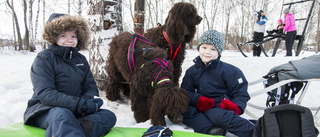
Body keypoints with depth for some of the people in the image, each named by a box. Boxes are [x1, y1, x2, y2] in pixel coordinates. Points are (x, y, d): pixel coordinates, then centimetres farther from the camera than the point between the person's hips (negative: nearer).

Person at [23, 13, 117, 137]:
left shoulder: (81, 59, 15)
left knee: (109, 116, -21)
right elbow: (45, 93, -17)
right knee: (61, 115, -39)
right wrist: (78, 103, -30)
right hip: (44, 109, -5)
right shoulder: (44, 58, -4)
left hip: (75, 111, 5)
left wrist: (88, 100, -17)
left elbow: (91, 87, 9)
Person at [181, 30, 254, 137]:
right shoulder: (191, 71, 11)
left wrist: (236, 107, -19)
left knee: (219, 116, -37)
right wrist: (198, 99, -15)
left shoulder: (227, 70, -1)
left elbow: (241, 93, 0)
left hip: (220, 107, -5)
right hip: (202, 108, 5)